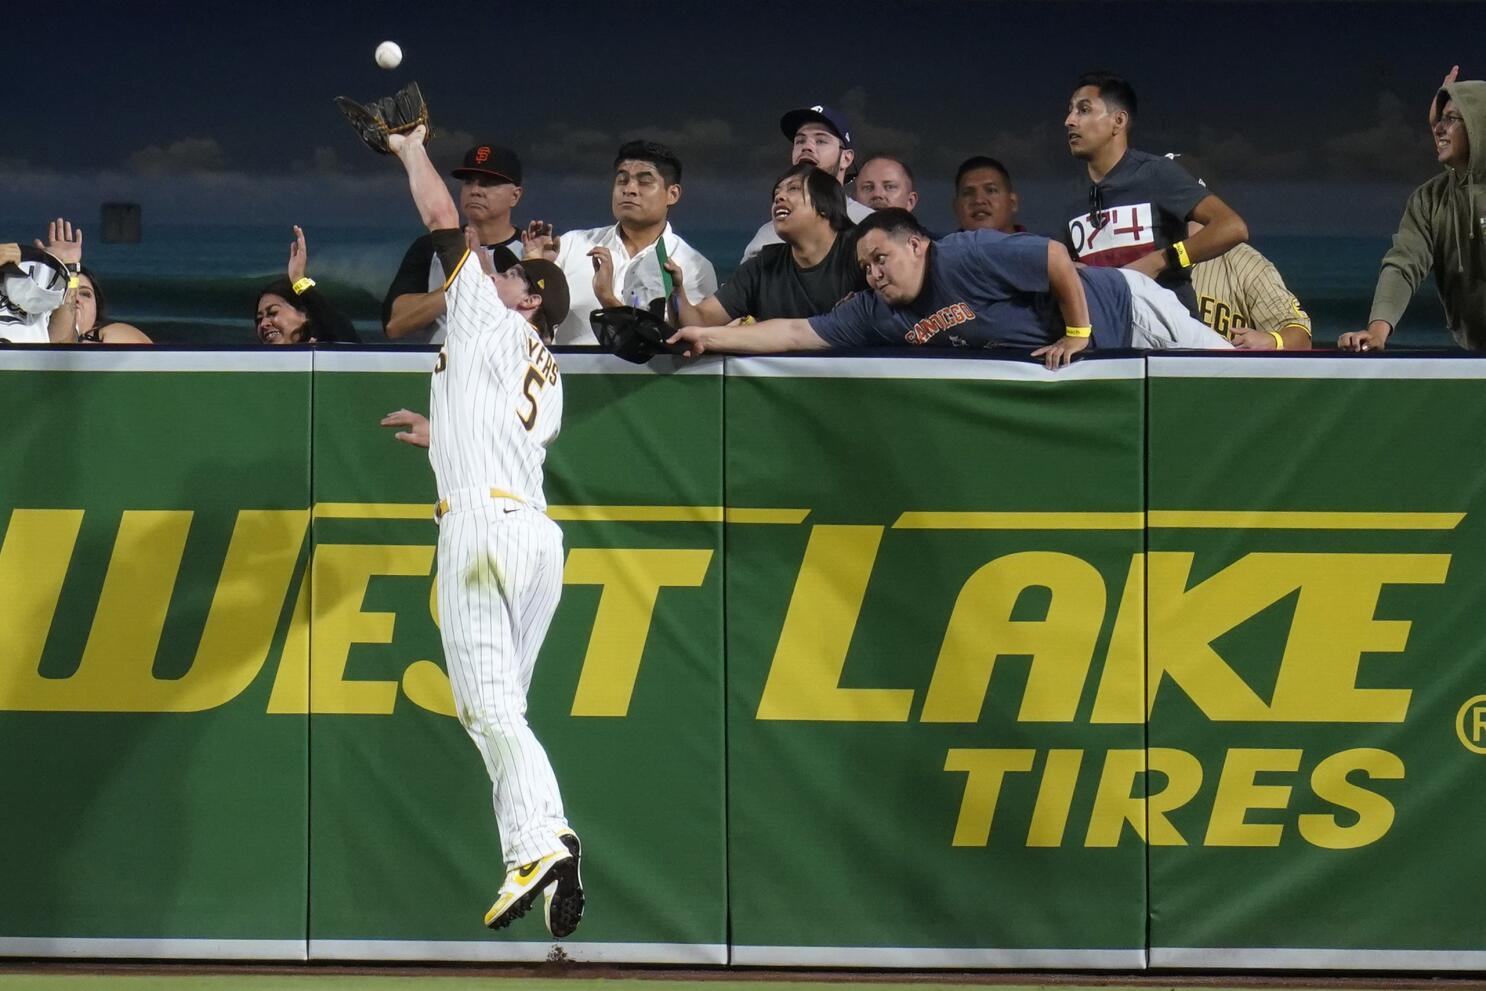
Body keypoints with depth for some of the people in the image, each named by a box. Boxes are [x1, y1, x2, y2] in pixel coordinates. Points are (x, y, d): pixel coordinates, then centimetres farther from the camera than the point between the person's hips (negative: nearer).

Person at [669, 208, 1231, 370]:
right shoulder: (878, 313, -3)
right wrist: (711, 338, -16)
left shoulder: (967, 257, -27)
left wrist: (1077, 336, -20)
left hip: (1117, 307, -7)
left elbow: (1058, 259, -26)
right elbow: (796, 333, -6)